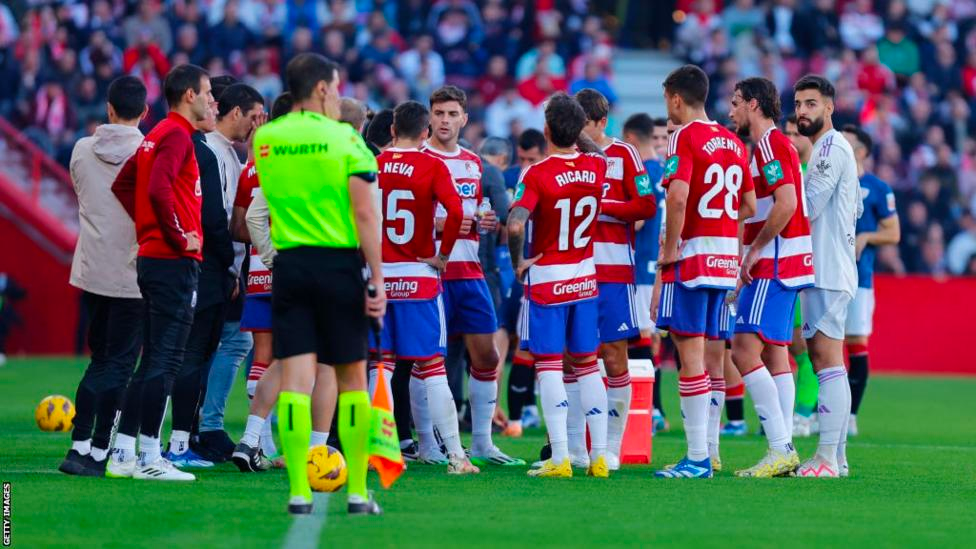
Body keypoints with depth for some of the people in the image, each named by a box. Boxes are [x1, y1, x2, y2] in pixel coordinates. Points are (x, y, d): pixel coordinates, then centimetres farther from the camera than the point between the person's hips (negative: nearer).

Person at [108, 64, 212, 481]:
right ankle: (150, 458, -8)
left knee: (152, 361, 12)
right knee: (164, 361, -8)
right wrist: (179, 238, -16)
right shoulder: (177, 135, -12)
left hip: (151, 256, 10)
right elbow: (159, 189, -26)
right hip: (174, 261, -10)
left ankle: (123, 454, 13)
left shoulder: (156, 135, 17)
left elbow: (122, 185, 22)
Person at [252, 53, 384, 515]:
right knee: (352, 378, 7)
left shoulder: (264, 140, 5)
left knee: (295, 379, 0)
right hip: (339, 264, -2)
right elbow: (364, 214, -10)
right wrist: (377, 281, -8)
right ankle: (357, 491, 8)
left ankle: (298, 492, -7)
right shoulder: (345, 139, -5)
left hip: (289, 265, 2)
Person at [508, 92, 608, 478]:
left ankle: (560, 457, -9)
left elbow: (515, 225, -28)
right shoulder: (596, 167, -1)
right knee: (587, 364, 11)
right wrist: (575, 129, 23)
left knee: (549, 366, -2)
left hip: (546, 278, -5)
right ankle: (599, 455, 10)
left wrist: (517, 262, -12)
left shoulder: (537, 174, -17)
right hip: (585, 277, 5)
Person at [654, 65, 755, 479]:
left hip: (692, 257, -8)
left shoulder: (684, 137, -9)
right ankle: (707, 452, 13)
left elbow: (678, 196, -22)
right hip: (726, 257, 8)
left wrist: (670, 248, -13)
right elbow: (750, 205, 17)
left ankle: (697, 458, -13)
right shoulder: (733, 142, 15)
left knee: (690, 352, -8)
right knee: (712, 352, 11)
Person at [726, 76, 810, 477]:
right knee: (774, 354, 8)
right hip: (781, 266, 10)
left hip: (773, 264, -10)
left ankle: (780, 448, -19)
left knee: (744, 351, -14)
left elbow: (786, 204, -22)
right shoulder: (776, 144, 20)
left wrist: (754, 250, -16)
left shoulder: (769, 144, -11)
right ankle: (784, 452, 6)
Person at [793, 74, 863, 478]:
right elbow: (855, 208, 27)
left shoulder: (831, 147, -12)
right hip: (822, 271, 11)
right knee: (824, 361, 11)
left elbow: (807, 207, -17)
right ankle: (835, 457, 12)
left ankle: (828, 459, -17)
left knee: (828, 361, -13)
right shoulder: (830, 149, 20)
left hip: (827, 273, -11)